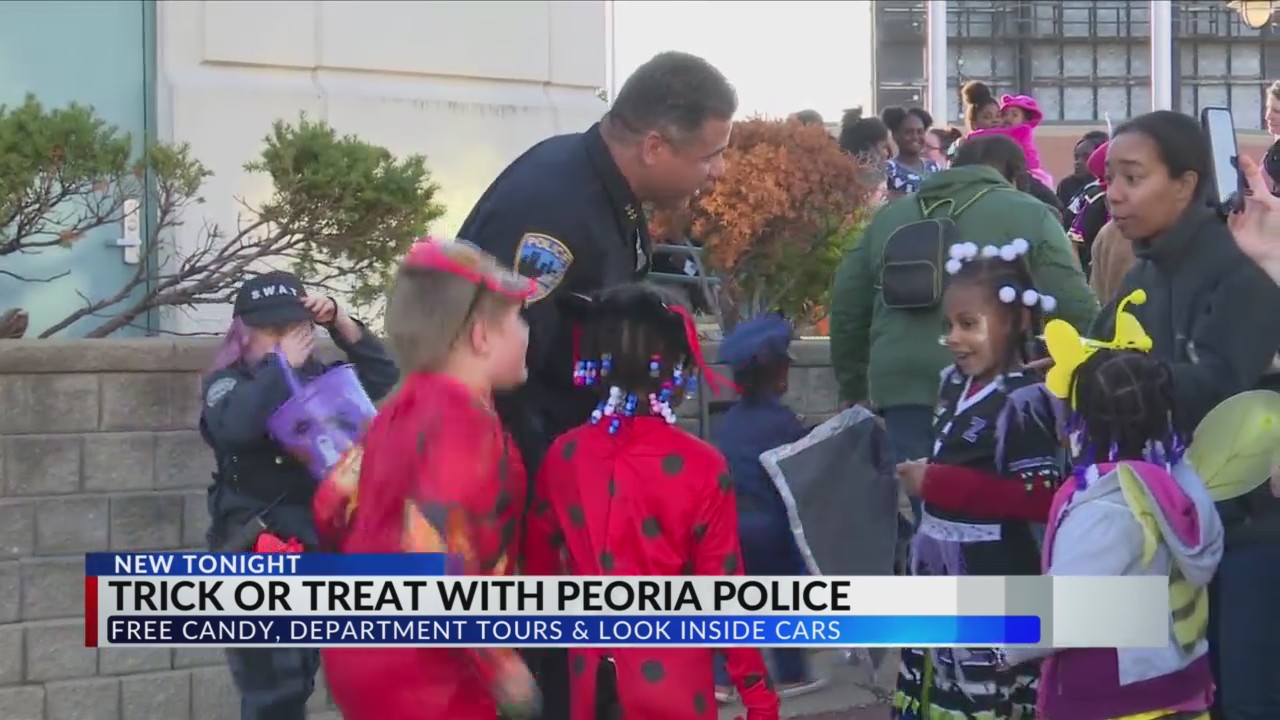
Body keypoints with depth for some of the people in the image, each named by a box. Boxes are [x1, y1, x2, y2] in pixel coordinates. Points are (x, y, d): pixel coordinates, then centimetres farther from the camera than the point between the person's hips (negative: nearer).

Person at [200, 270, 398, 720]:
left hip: (321, 545, 5)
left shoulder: (318, 378, 8)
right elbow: (234, 426, -24)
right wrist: (281, 365, -17)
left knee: (297, 682, 14)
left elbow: (383, 379, 5)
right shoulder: (227, 383, -3)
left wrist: (340, 323, -5)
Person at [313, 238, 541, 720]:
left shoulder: (405, 407, 9)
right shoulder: (463, 420, -19)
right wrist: (501, 665, -20)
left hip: (368, 657, 9)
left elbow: (333, 508, 14)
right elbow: (436, 557, -28)